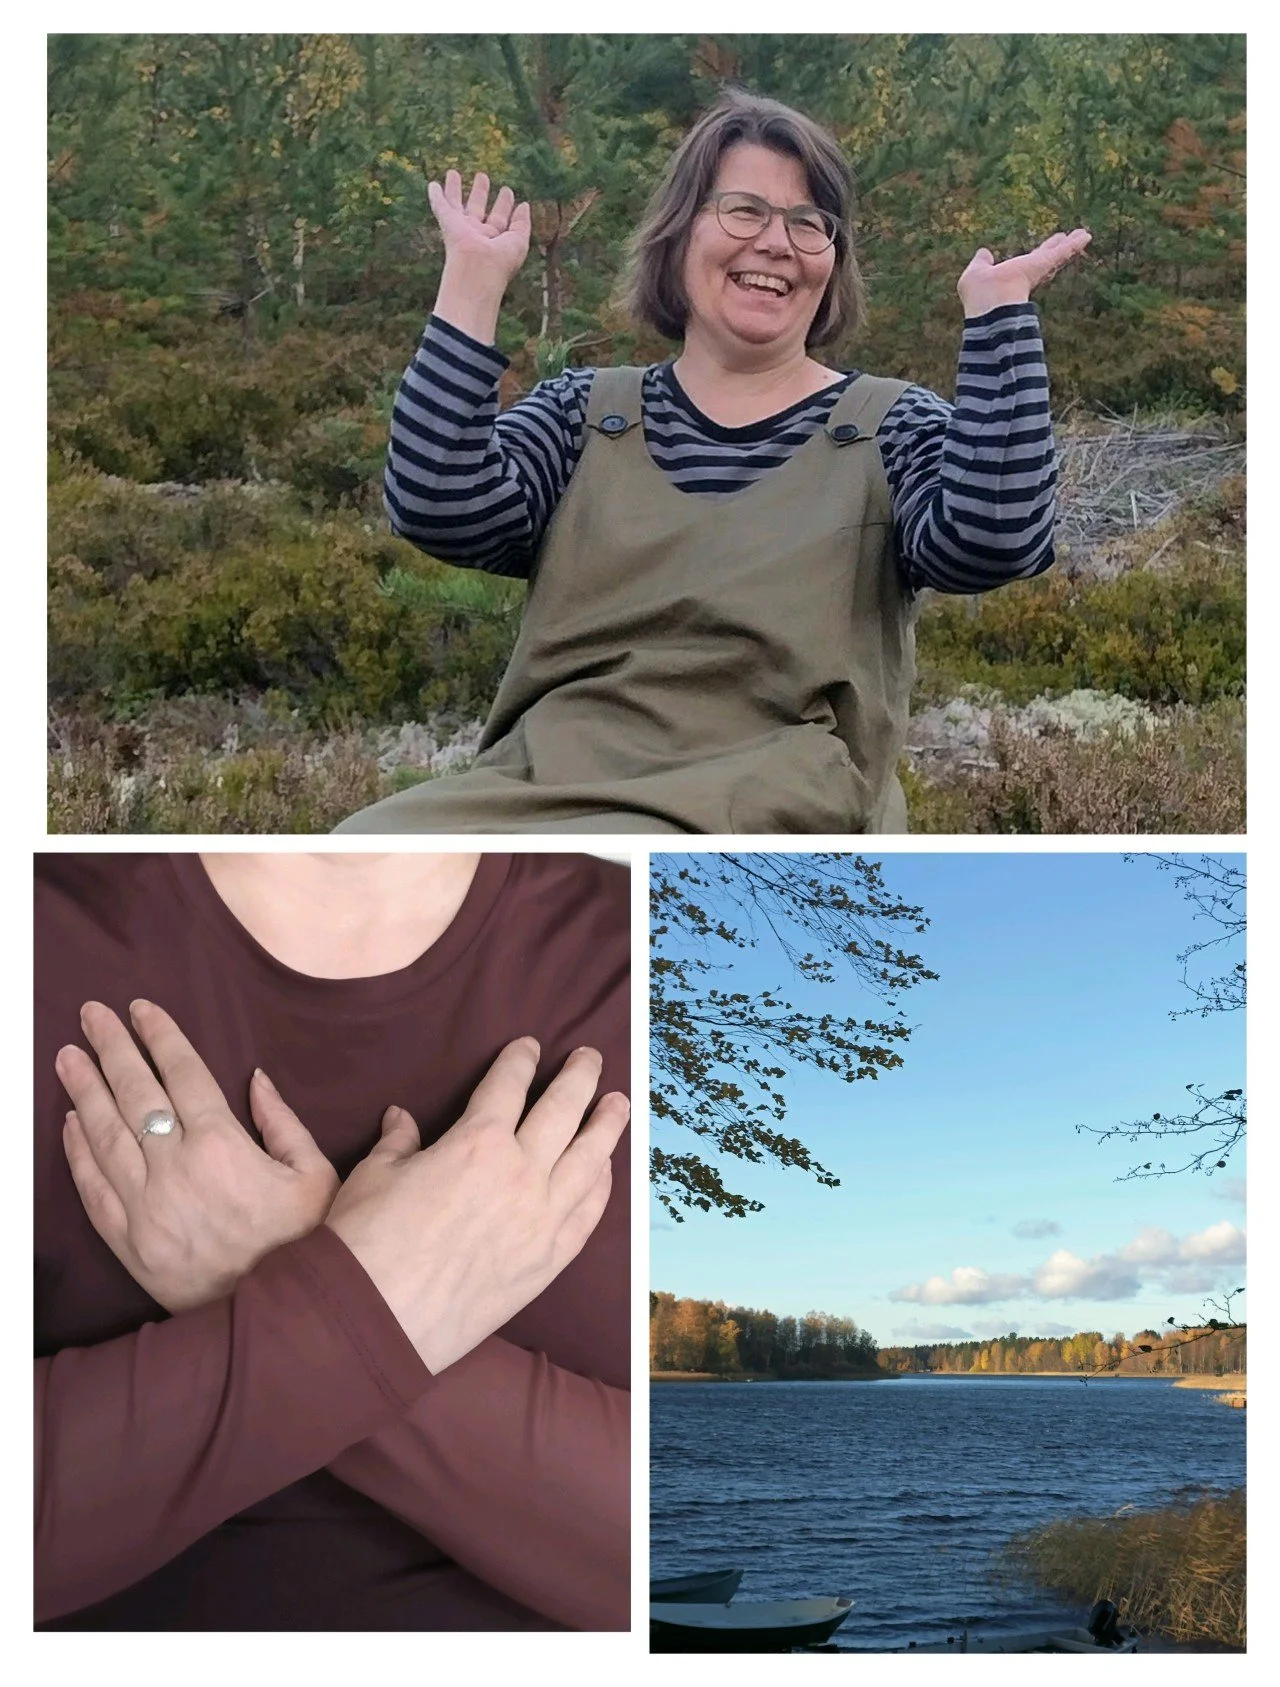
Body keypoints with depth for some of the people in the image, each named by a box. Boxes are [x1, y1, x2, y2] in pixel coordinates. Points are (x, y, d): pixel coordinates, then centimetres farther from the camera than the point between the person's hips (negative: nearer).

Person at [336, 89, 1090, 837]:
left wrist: (997, 302, -9)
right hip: (546, 781, 3)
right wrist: (473, 279, 0)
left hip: (768, 799, -2)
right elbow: (442, 513, -2)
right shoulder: (585, 411, 16)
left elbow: (989, 541, -10)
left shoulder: (892, 426, 11)